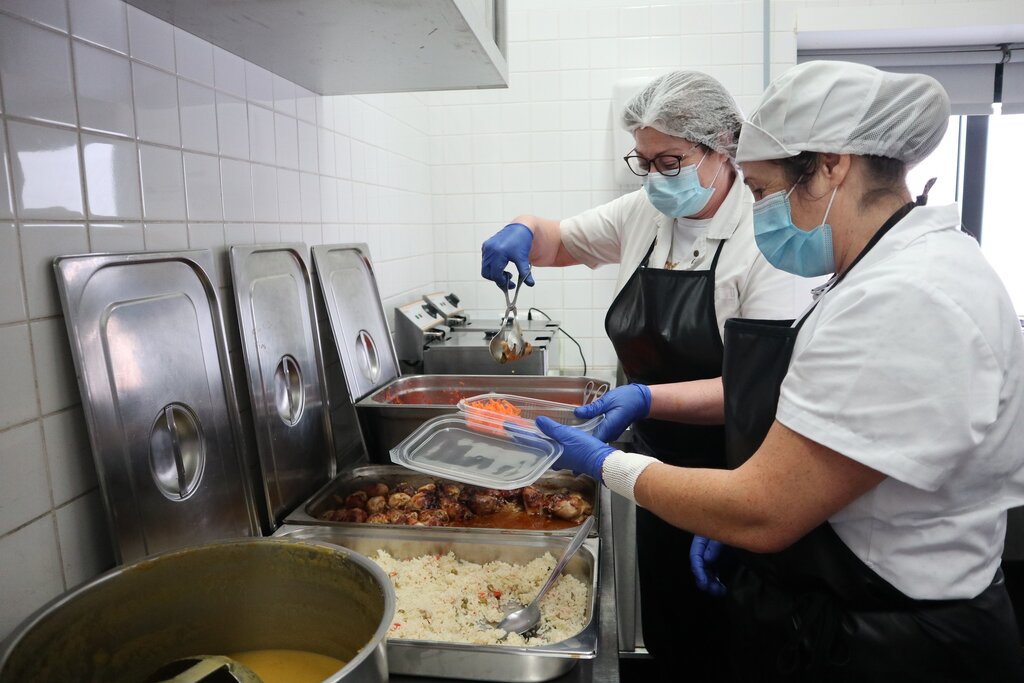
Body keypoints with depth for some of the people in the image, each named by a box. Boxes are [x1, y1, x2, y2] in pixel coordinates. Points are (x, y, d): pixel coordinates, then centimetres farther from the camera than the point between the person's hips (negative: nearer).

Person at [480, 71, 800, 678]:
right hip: (660, 468, 6)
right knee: (663, 634, 20)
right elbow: (558, 241, 14)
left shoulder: (762, 236, -17)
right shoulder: (643, 214, 2)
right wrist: (524, 232, -8)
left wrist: (649, 398, -33)